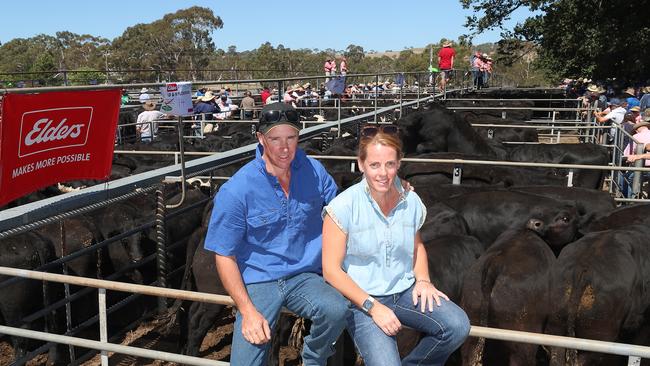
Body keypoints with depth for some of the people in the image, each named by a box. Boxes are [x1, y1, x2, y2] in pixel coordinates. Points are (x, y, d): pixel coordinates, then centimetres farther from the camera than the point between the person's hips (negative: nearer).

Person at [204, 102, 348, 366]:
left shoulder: (314, 171, 0)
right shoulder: (236, 191, -12)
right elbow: (225, 256, -7)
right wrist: (248, 311, -14)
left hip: (304, 276, 3)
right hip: (258, 281, -3)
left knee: (336, 310, -28)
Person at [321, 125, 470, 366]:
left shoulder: (411, 202, 0)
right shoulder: (344, 206, -15)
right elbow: (331, 270, -13)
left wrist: (423, 279, 1)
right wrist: (373, 307, -18)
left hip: (405, 292, 5)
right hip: (361, 298, -4)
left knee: (458, 326, -19)